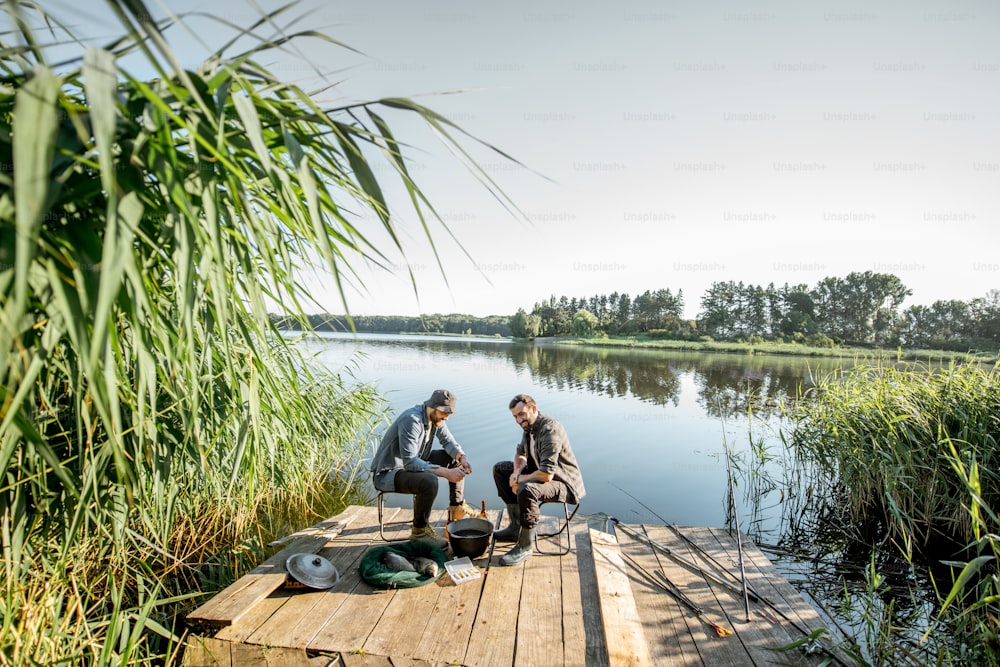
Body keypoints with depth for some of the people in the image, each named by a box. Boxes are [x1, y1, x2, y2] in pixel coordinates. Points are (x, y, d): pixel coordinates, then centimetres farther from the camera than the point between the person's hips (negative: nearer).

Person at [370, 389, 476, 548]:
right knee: (429, 481, -35)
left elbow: (448, 441, 7)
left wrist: (462, 457, -15)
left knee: (456, 458, 4)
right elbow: (410, 462, -35)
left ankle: (457, 506, 16)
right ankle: (420, 530, -13)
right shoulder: (411, 420, -30)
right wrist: (445, 472, -37)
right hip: (387, 473, -9)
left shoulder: (435, 417, -4)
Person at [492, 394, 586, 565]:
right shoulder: (530, 426, 2)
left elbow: (546, 474, -33)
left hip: (564, 484, -10)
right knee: (500, 469, 8)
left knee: (526, 490, -37)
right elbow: (520, 454, 19)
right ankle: (516, 527, 9)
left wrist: (519, 479, -17)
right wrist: (517, 472, -3)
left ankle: (525, 546, -15)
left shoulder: (549, 430, -27)